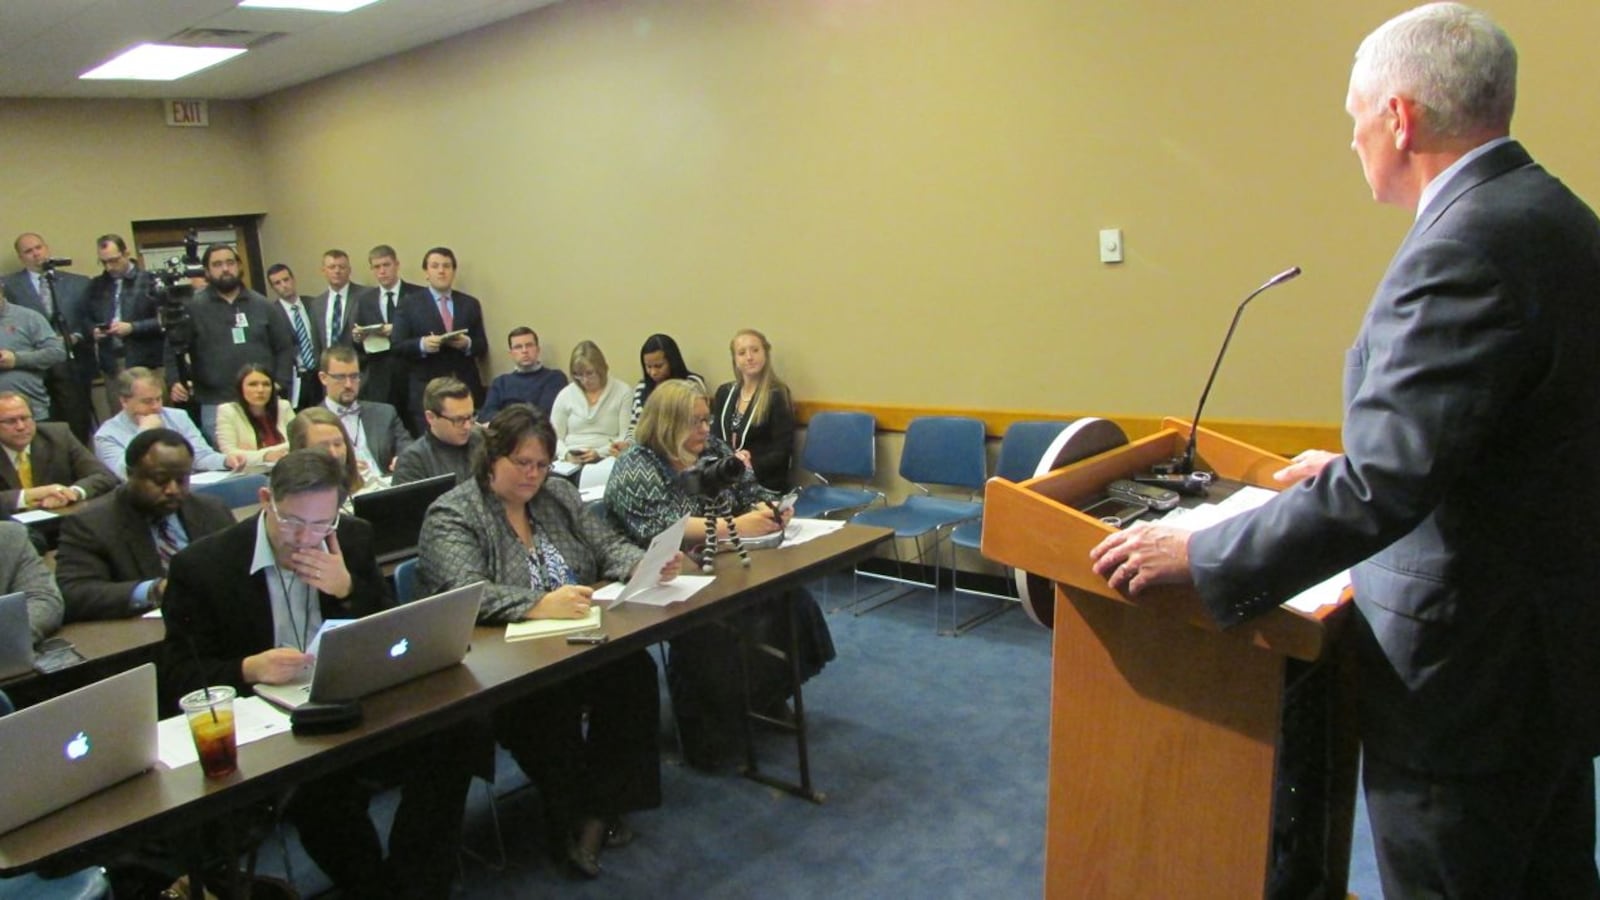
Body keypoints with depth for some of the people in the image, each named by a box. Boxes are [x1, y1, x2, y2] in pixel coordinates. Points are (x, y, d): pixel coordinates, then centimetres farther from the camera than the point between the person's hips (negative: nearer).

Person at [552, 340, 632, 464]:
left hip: (606, 462, -2)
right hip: (571, 462, 2)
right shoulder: (565, 394, 11)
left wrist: (599, 453, -15)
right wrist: (566, 454, -11)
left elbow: (627, 439, -1)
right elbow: (554, 437, 10)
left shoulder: (623, 392, 4)